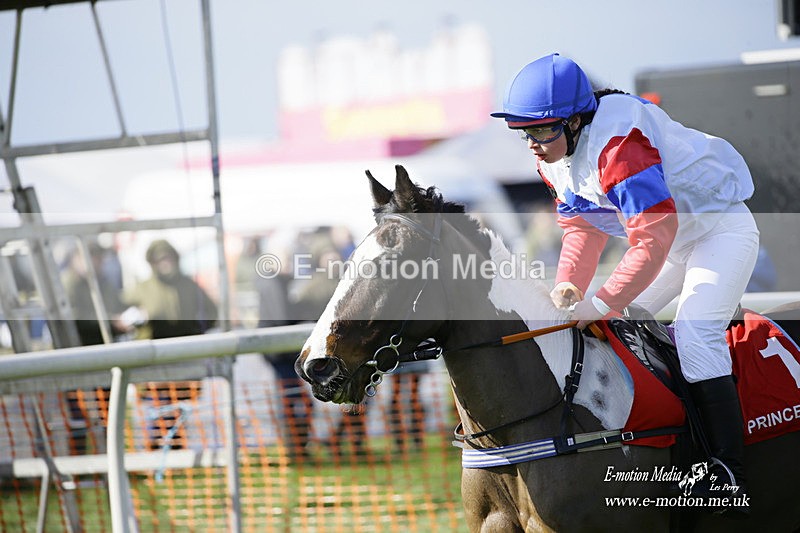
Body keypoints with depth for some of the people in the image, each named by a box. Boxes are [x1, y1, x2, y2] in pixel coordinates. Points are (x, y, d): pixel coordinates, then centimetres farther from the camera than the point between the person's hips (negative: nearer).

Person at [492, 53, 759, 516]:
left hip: (720, 226, -10)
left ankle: (729, 474, -26)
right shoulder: (555, 156, -4)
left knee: (695, 334, -24)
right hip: (668, 234, 10)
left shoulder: (617, 144, -34)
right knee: (615, 326, 5)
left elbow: (654, 238, -37)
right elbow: (583, 227, 5)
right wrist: (570, 284, -12)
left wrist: (603, 303, -38)